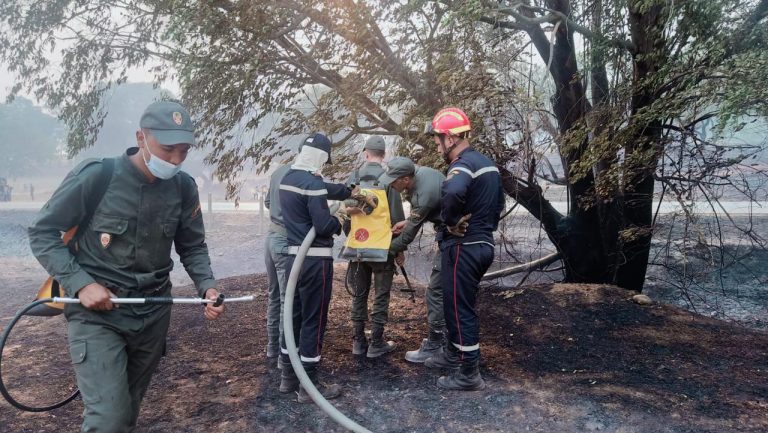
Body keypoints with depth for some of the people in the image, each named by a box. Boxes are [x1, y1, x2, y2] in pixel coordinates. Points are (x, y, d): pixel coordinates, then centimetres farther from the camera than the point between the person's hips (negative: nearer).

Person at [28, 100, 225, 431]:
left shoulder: (184, 188, -2)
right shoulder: (95, 176, -15)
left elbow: (193, 246, 8)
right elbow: (42, 233, -7)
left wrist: (207, 286, -10)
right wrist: (80, 283, -17)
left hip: (153, 314, 4)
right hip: (97, 314, -4)